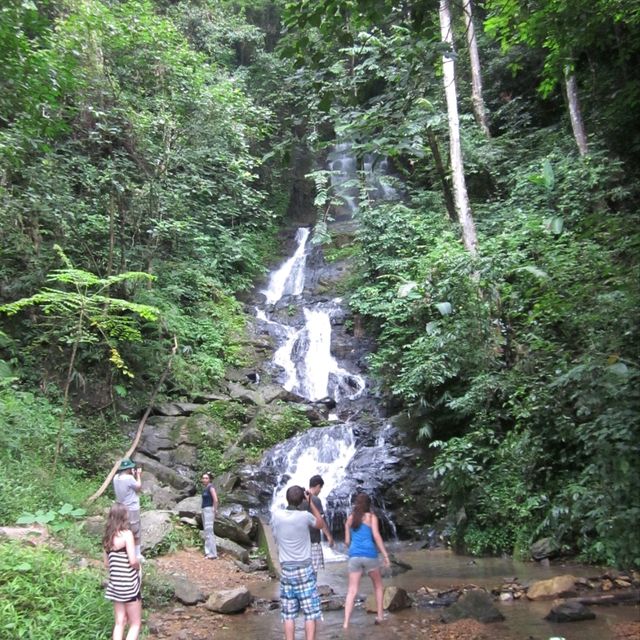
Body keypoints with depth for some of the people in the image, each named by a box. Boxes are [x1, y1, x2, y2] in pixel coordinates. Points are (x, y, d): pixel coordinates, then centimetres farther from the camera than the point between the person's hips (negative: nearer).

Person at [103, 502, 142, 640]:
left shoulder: (107, 537, 3)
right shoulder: (127, 534, -17)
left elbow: (106, 563, 11)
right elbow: (133, 561, -21)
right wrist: (138, 566, -1)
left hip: (115, 584, 6)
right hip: (129, 584, -6)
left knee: (120, 622, 16)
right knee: (135, 624, 7)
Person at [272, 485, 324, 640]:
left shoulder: (277, 516, -4)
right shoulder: (305, 516, -11)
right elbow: (320, 524, 10)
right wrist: (311, 502, 9)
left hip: (286, 569, 3)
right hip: (304, 569, -3)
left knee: (288, 614, 8)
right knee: (310, 613, 3)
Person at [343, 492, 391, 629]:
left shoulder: (350, 518, 14)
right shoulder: (371, 516, 4)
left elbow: (347, 541, 15)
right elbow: (376, 536, -7)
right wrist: (385, 554, -6)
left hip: (354, 556, 2)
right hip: (369, 555, -2)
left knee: (352, 591, 2)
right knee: (378, 585, 21)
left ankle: (346, 623, -9)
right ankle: (379, 616, 22)